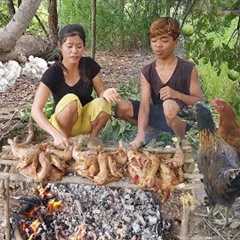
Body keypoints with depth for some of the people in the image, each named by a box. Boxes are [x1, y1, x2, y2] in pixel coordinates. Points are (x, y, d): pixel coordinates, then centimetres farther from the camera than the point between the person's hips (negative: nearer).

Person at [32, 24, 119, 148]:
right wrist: (56, 134, -42)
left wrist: (106, 93, -31)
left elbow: (100, 92, -4)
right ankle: (63, 143, -12)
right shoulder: (53, 72, -20)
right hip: (63, 124, -2)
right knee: (71, 100, -33)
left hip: (85, 120, 3)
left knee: (103, 103, -28)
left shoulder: (89, 65, -10)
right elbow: (36, 110, -26)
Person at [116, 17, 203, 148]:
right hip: (159, 116, 4)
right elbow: (144, 104, -15)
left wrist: (177, 95, -28)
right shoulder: (147, 72, -2)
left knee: (169, 105, -39)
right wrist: (140, 135, -30)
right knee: (120, 107, -16)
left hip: (182, 119, -4)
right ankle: (153, 130, 6)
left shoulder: (188, 69, -11)